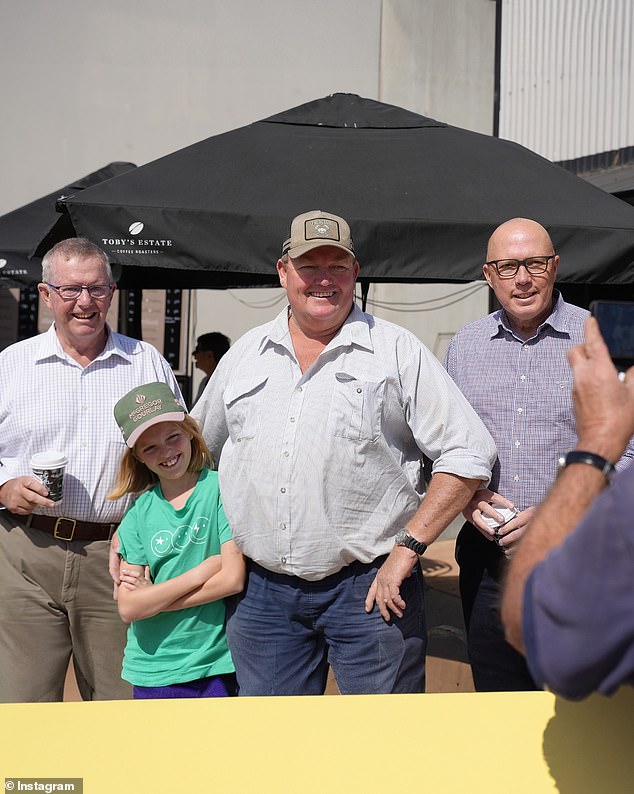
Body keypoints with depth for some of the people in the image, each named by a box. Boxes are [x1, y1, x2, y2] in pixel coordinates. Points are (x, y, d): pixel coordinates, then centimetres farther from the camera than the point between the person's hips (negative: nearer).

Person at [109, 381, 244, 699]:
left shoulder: (220, 488, -7)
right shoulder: (138, 514, 2)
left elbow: (233, 579, -14)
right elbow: (129, 608, -5)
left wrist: (153, 595, -8)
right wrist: (203, 570, -12)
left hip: (217, 663, -2)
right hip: (152, 669, 2)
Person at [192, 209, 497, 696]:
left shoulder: (397, 351, 0)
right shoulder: (244, 355, 12)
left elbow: (469, 454, -5)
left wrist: (408, 548, -10)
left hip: (370, 587, -3)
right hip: (263, 591, 3)